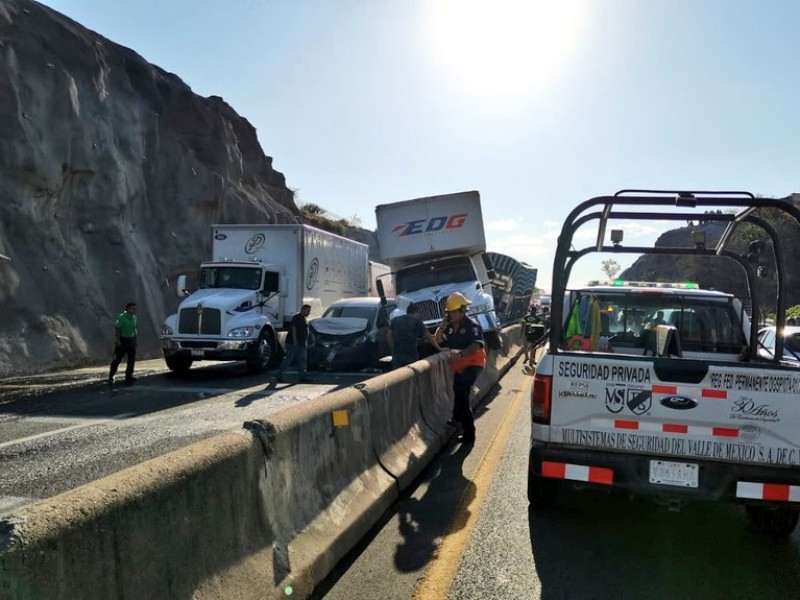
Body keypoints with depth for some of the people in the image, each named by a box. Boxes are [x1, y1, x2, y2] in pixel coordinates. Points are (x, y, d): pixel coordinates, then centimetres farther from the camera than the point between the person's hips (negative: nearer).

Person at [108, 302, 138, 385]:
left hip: (131, 340, 6)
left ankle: (129, 376, 16)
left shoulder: (135, 318, 5)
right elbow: (116, 329, -15)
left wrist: (135, 337, 9)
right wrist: (118, 340, -18)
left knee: (132, 359, 6)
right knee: (117, 359, -1)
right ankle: (111, 377, 6)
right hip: (122, 340, -6)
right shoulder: (121, 317, -14)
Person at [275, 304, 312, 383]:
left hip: (302, 344, 9)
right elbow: (293, 329, -19)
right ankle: (279, 375, 3)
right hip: (294, 344, -9)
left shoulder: (304, 318, 16)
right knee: (288, 360, -5)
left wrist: (305, 343, 20)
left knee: (302, 361, 6)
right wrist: (295, 341, -25)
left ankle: (302, 377, 7)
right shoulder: (297, 317, -12)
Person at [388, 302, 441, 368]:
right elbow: (428, 336, 3)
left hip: (396, 356, 3)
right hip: (411, 356, -3)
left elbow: (389, 335, 8)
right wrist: (439, 349, 8)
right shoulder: (417, 321, 5)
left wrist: (393, 350, 12)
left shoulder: (395, 320, 15)